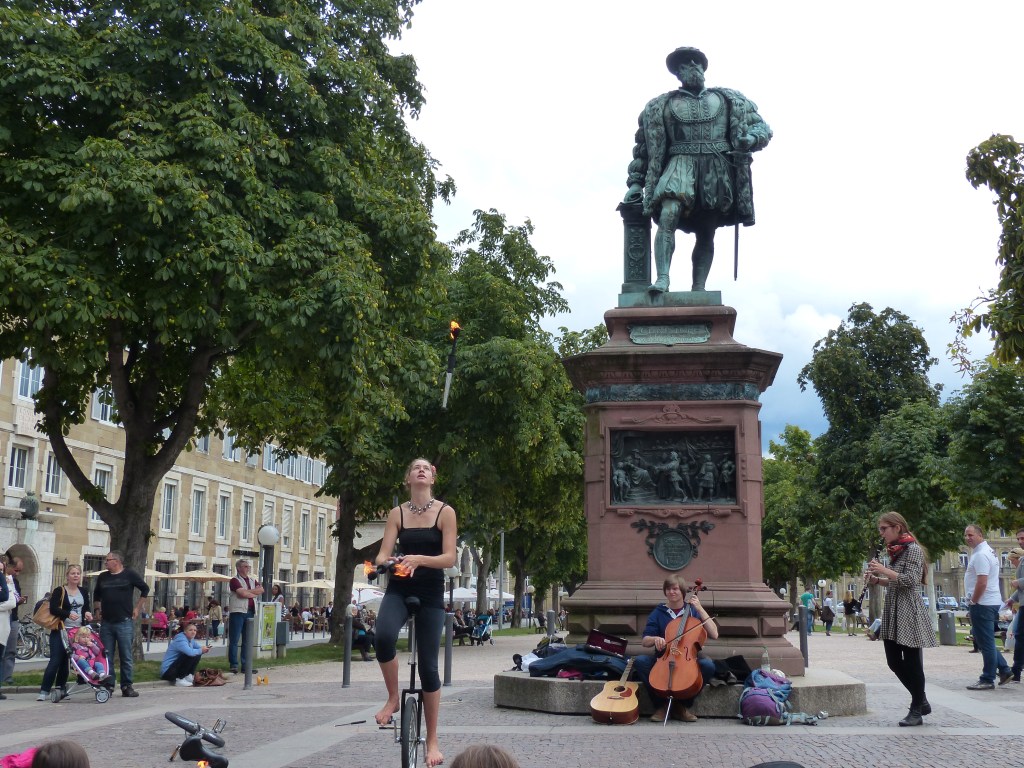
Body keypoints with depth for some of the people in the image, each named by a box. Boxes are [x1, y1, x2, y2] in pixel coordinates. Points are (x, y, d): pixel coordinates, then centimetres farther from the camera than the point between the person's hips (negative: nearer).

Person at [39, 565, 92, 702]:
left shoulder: (84, 592, 15)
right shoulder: (59, 591, -3)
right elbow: (53, 608, -15)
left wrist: (87, 614, 1)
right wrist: (68, 614, -30)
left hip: (78, 632, 5)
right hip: (60, 630, -5)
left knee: (65, 661, 8)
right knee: (55, 660, -8)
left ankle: (60, 689, 14)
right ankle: (44, 691, -5)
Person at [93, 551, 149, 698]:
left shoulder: (130, 575, -1)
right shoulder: (102, 577, 11)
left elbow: (145, 589, 7)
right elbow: (96, 595, 27)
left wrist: (137, 608, 5)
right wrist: (97, 610, 15)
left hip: (124, 622, -4)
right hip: (106, 623, 4)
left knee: (126, 656, 0)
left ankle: (127, 686, 7)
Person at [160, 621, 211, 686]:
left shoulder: (190, 639, 6)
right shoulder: (180, 640, -23)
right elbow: (190, 652, -40)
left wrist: (204, 649, -18)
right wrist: (201, 650, -21)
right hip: (167, 671, -9)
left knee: (197, 655, 1)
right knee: (190, 656, -25)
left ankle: (187, 676, 3)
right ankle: (179, 679, -16)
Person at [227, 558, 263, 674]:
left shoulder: (252, 580, 18)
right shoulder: (235, 580, -3)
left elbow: (261, 590, 2)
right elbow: (243, 593, -17)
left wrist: (247, 591, -7)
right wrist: (254, 594, -1)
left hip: (250, 612, 6)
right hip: (237, 612, -6)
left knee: (247, 641, 7)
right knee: (234, 640, -3)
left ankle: (245, 665, 11)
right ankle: (234, 664, 2)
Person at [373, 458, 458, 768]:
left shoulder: (445, 512, -3)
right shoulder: (397, 513, 3)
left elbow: (449, 558, -10)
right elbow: (383, 554, -3)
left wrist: (419, 559, -28)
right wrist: (385, 562, -27)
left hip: (430, 593, -1)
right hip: (399, 589, 1)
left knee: (428, 665, 0)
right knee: (383, 637, -31)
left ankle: (432, 741, 13)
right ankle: (393, 698, -5)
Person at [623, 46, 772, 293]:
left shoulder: (728, 100, 18)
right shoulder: (661, 106, 15)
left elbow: (762, 127, 19)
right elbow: (644, 148, 18)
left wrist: (751, 138, -5)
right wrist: (636, 183, 10)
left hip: (717, 170, 2)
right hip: (681, 164, -2)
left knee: (706, 235, -1)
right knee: (668, 216, -27)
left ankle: (698, 291, 0)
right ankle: (662, 279, -33)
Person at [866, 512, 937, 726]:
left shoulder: (913, 549, -10)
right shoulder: (895, 550, 15)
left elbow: (910, 580, -19)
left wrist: (884, 570, -18)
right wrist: (877, 580, 6)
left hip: (909, 614, -9)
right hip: (893, 613, 9)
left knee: (912, 662, -2)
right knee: (894, 661, 9)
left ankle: (916, 711, 7)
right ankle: (921, 702, 22)